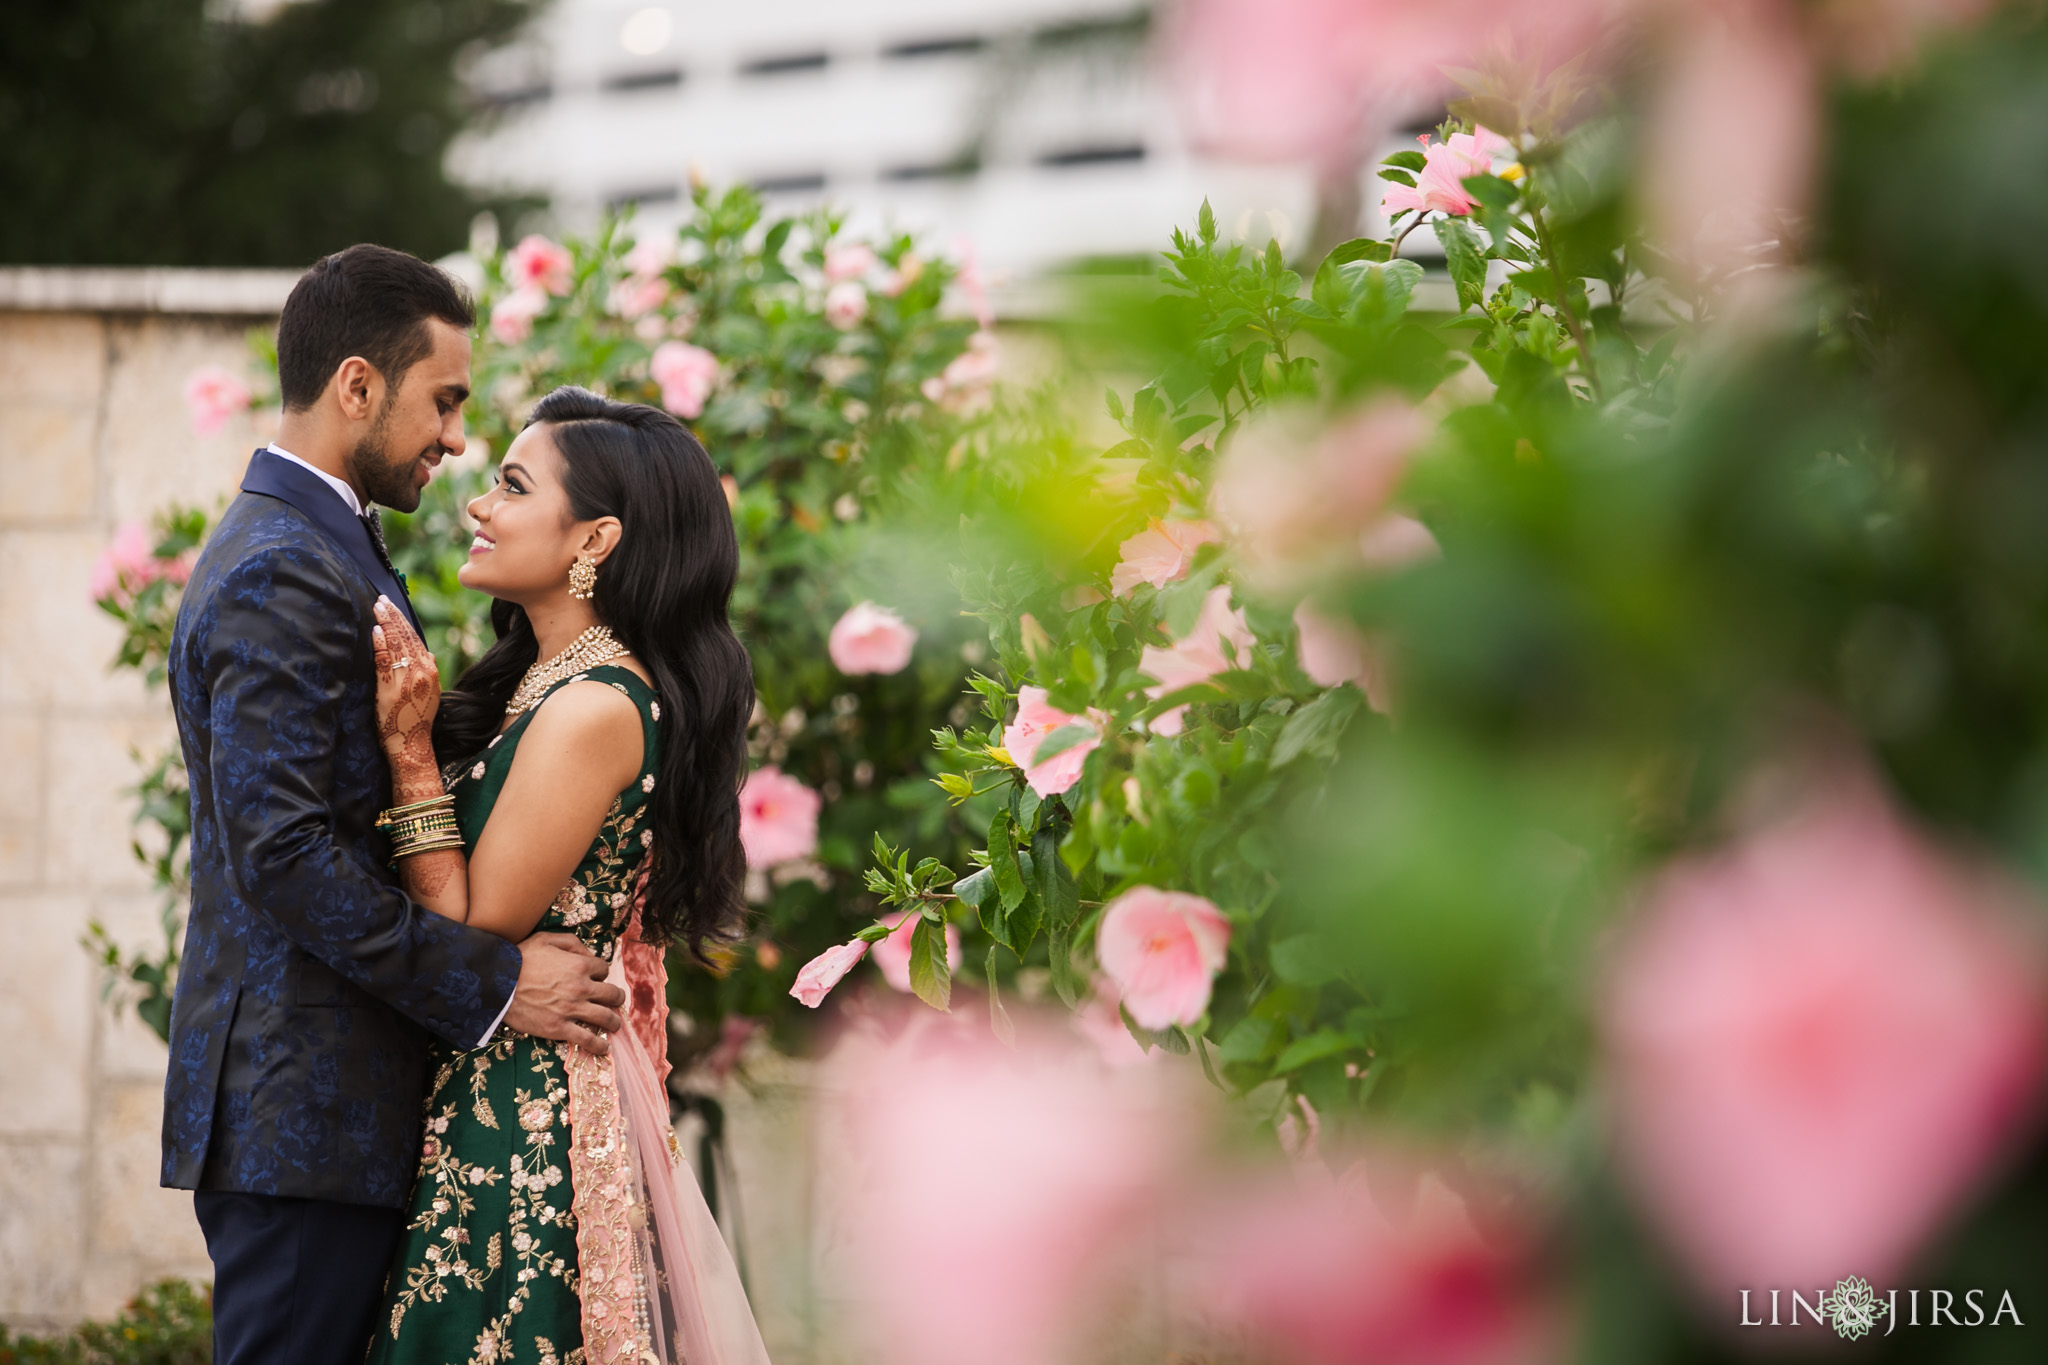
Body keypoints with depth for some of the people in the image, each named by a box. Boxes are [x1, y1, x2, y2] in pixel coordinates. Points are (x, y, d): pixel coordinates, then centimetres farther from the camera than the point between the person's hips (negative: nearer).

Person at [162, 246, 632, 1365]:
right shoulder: (279, 577, -15)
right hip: (301, 1110, -10)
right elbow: (283, 848, -22)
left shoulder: (311, 549, 19)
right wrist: (494, 984, -19)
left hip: (307, 1100, 10)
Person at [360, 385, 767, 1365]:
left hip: (524, 1113, -10)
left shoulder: (593, 708, -20)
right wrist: (420, 724, 5)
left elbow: (473, 936, -18)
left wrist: (410, 750, -18)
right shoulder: (542, 679, 10)